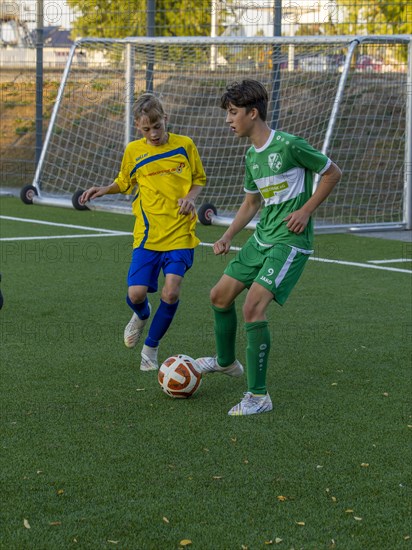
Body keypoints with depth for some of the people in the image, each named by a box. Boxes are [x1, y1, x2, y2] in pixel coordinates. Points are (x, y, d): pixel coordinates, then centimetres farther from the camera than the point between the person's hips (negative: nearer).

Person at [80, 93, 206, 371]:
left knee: (171, 291, -14)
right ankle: (142, 316, 31)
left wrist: (190, 197, -7)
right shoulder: (133, 151, 5)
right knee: (136, 293, -10)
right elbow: (125, 182, 21)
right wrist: (104, 190, 2)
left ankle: (151, 348, 9)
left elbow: (199, 179, 13)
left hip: (180, 232, -1)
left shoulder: (184, 145, 1)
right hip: (147, 233, 1)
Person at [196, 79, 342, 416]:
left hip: (290, 241, -9)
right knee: (220, 296, 14)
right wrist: (227, 237, 12)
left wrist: (306, 210, -13)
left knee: (253, 307, -20)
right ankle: (226, 362, 40)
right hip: (261, 238, 9)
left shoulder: (289, 145, -17)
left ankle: (259, 396, -13)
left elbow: (332, 173, -7)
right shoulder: (251, 155, 8)